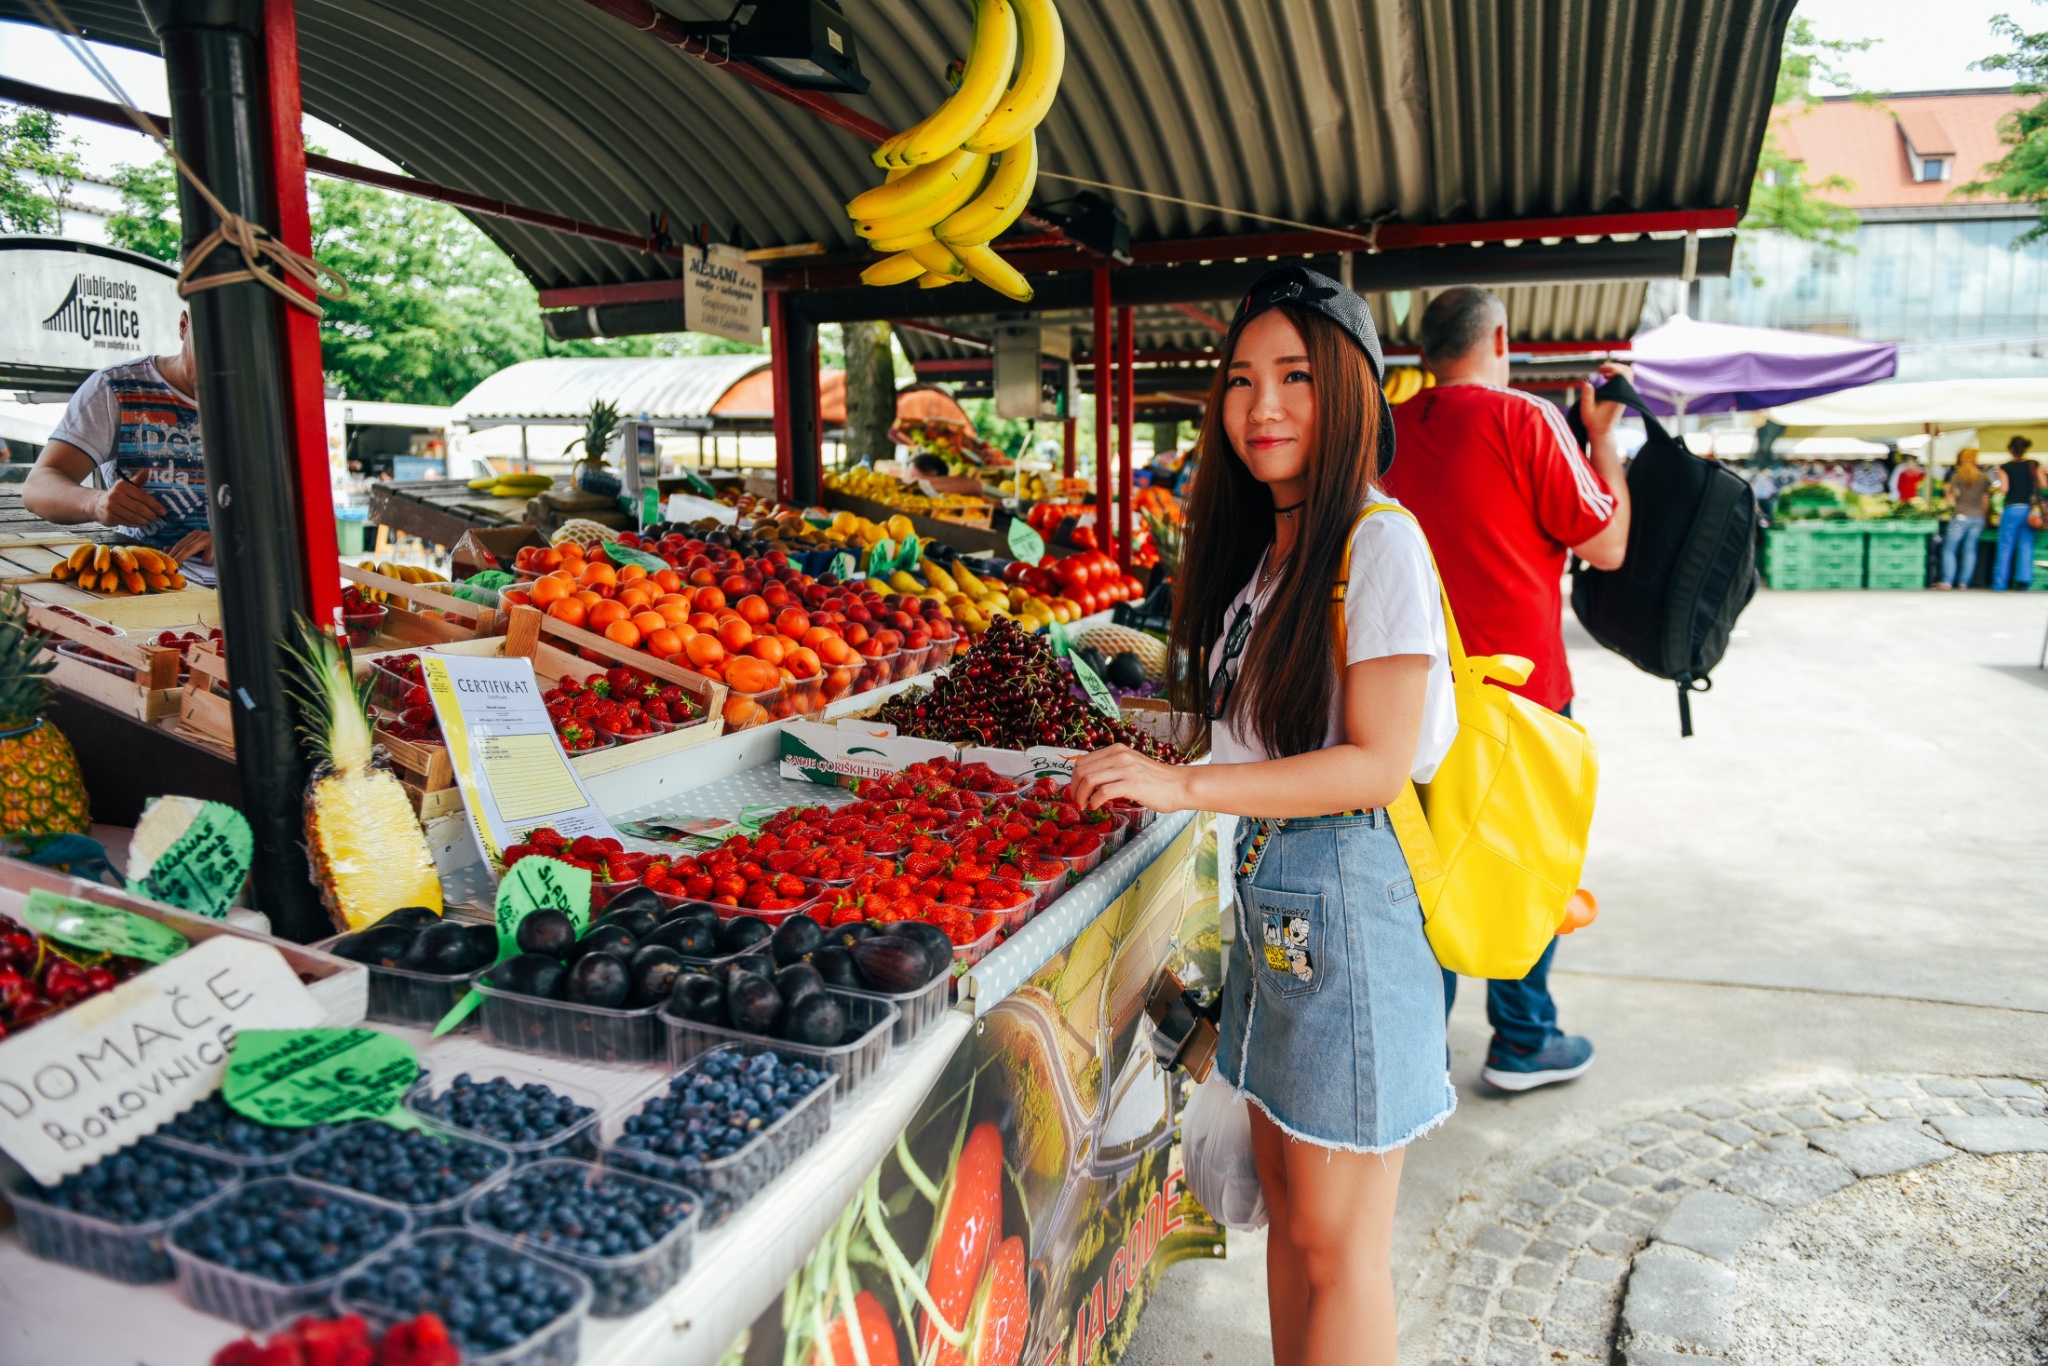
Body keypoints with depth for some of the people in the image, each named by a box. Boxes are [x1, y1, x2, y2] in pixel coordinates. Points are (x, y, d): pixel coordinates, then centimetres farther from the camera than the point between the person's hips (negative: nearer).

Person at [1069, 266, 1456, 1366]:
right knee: (1286, 1205, 19)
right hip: (1265, 878, 8)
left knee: (1337, 1244, 5)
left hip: (1349, 887, -8)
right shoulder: (1259, 543, 11)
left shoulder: (1379, 544, -15)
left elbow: (1379, 762, -20)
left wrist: (1185, 786, -22)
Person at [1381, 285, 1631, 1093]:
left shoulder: (1390, 431, 2)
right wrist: (1602, 435, 2)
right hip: (1521, 686, -5)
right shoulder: (1523, 420, -12)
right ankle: (1521, 1043, 22)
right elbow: (1607, 545, -7)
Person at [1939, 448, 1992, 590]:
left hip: (1960, 516, -4)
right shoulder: (1984, 477, 6)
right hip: (1978, 518, 4)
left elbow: (1950, 499, -7)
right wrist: (1984, 517, 20)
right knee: (1970, 550, 7)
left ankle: (1947, 581, -5)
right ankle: (1963, 582, 6)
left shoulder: (1957, 476, -6)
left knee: (1949, 549, 2)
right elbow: (1985, 501, 10)